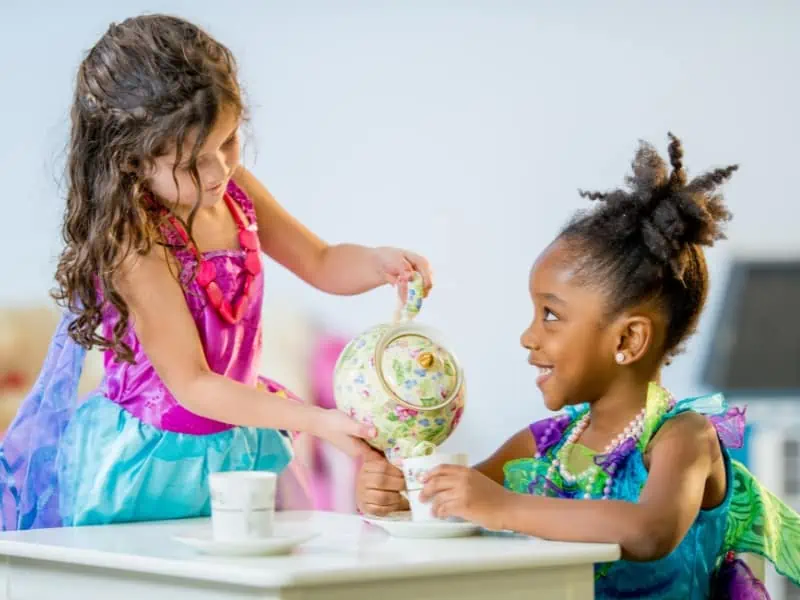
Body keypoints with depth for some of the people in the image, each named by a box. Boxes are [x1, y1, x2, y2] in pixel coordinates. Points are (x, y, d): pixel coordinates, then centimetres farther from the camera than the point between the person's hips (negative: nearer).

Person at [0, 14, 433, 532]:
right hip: (147, 465, -6)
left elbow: (322, 264, 11)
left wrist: (379, 262, -12)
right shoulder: (136, 242, -27)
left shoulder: (234, 190, -4)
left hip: (235, 447, 6)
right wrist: (316, 421, -29)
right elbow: (191, 383, -24)